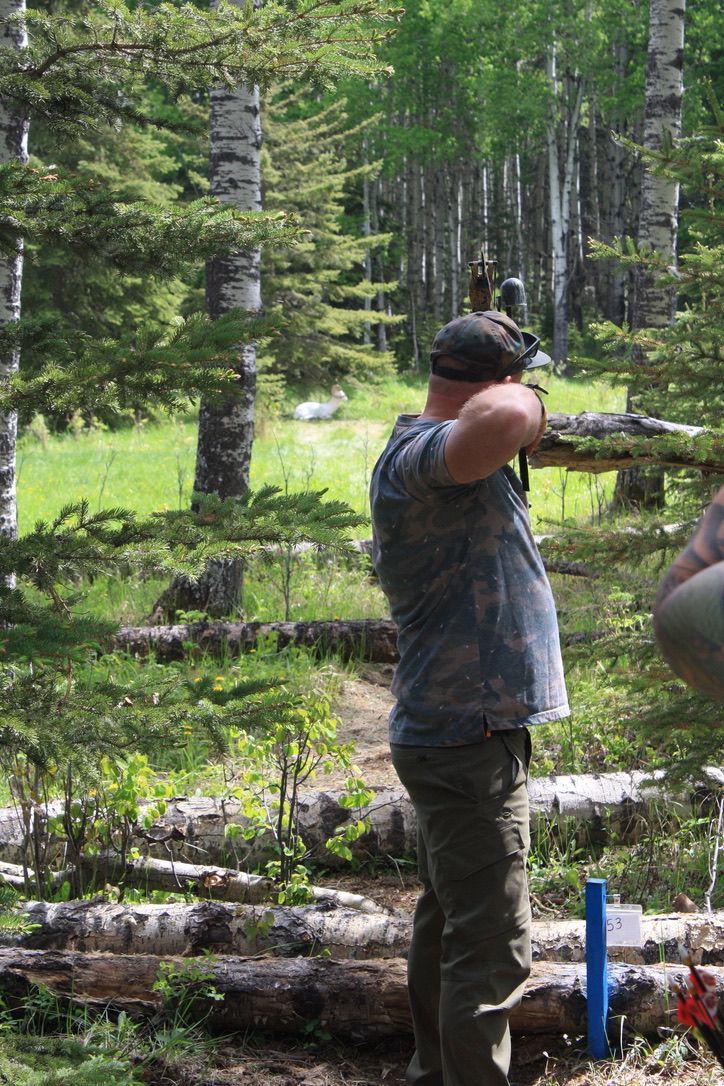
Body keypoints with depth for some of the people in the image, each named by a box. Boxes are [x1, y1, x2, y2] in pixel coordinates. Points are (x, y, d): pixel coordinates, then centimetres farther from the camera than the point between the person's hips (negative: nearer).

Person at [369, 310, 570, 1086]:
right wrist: (518, 395, -23)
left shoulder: (426, 454, 13)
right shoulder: (420, 455, -21)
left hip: (449, 736, 11)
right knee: (490, 951, -7)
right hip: (471, 742, -11)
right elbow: (504, 420, -44)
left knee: (446, 925, 22)